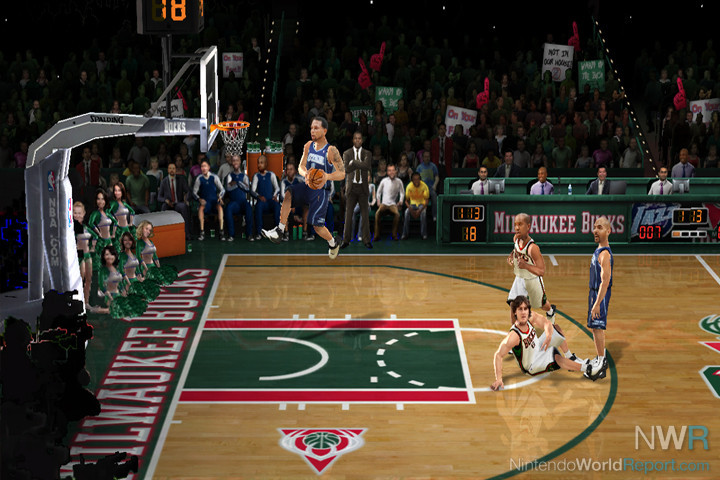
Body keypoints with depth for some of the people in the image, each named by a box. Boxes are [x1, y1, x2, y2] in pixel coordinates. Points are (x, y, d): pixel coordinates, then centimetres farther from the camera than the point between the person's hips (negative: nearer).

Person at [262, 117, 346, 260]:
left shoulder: (331, 151, -13)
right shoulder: (308, 146, 3)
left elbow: (342, 174, -15)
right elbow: (301, 167, 2)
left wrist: (328, 176, -37)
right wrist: (305, 174, -23)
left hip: (321, 191, -5)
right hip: (307, 186, 5)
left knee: (317, 226, -9)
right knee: (287, 191, -22)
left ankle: (333, 243, 24)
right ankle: (280, 231, -22)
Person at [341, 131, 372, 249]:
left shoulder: (367, 153, 3)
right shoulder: (346, 153, 2)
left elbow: (366, 166, -17)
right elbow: (346, 169, -13)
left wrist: (353, 162, -15)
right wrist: (359, 164, -17)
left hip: (363, 187, 0)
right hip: (351, 186, 0)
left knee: (364, 214, 1)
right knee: (349, 214, 0)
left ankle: (367, 240, 5)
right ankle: (346, 240, 6)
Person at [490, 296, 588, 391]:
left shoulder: (531, 317, -18)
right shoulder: (514, 336, -37)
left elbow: (546, 324, -9)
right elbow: (498, 355, -35)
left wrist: (549, 336, -33)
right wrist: (498, 379, -43)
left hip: (538, 349, 8)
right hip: (532, 367, -8)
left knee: (555, 329, 7)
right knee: (555, 356, -29)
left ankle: (571, 358, 19)